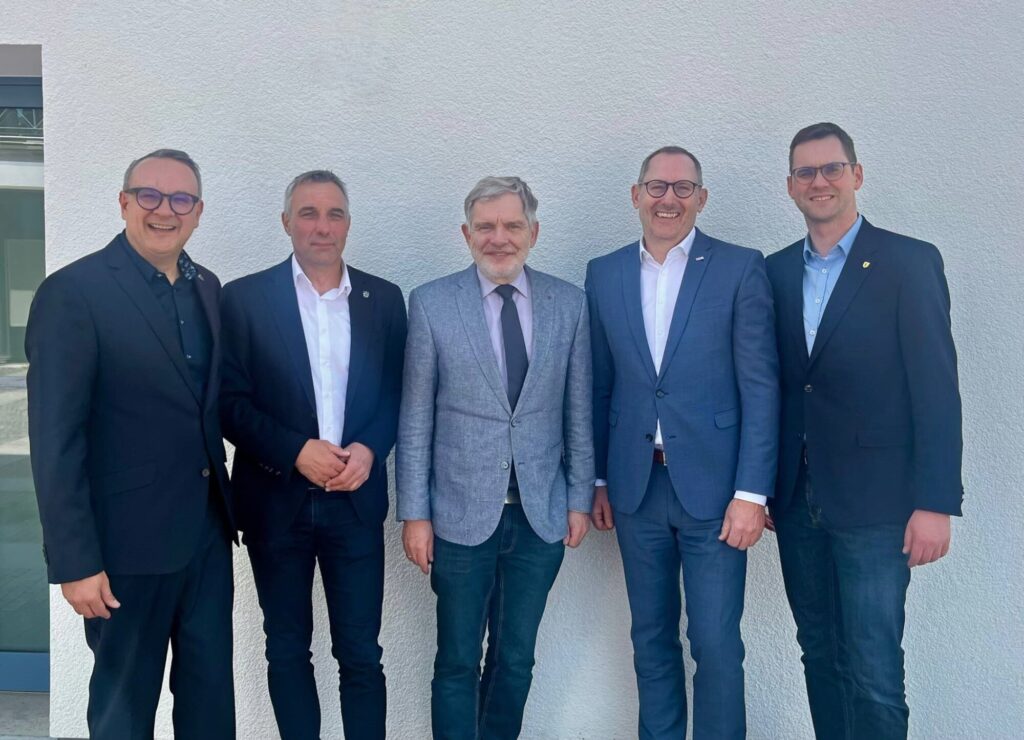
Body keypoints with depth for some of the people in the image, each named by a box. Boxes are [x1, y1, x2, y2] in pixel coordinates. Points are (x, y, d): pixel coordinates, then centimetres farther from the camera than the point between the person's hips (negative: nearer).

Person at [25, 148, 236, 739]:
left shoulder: (207, 287, 7)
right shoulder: (73, 292, -13)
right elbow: (56, 440, -15)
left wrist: (228, 506, 6)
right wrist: (75, 561, -17)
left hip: (208, 529, 6)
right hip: (129, 541, -6)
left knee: (212, 690, 17)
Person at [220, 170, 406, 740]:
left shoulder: (384, 299, 5)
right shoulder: (245, 298, -1)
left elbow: (398, 393, 6)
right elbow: (230, 400, -4)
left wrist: (370, 449, -11)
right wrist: (296, 451, -16)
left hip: (356, 499, 1)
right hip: (276, 499, 0)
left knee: (361, 653, 6)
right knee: (287, 648, 13)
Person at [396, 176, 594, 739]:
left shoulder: (569, 303, 1)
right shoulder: (431, 303, -4)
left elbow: (578, 411, 5)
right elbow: (415, 419, -3)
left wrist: (580, 498, 5)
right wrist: (414, 514, -4)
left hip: (542, 517, 2)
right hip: (461, 517, -2)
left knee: (516, 660, 16)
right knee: (457, 661, 10)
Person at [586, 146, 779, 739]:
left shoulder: (741, 268, -4)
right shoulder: (604, 274, 7)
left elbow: (760, 387, -7)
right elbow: (601, 385, 10)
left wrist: (751, 492, -11)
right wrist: (598, 479, 9)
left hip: (712, 485, -3)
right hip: (636, 488, 3)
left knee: (716, 644, 3)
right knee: (651, 639, 15)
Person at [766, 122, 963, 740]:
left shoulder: (910, 263, -4)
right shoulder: (776, 272, 9)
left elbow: (937, 388, -9)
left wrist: (936, 503, -13)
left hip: (874, 502, -4)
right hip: (797, 502, 5)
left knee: (873, 672, -2)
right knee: (820, 654, 15)